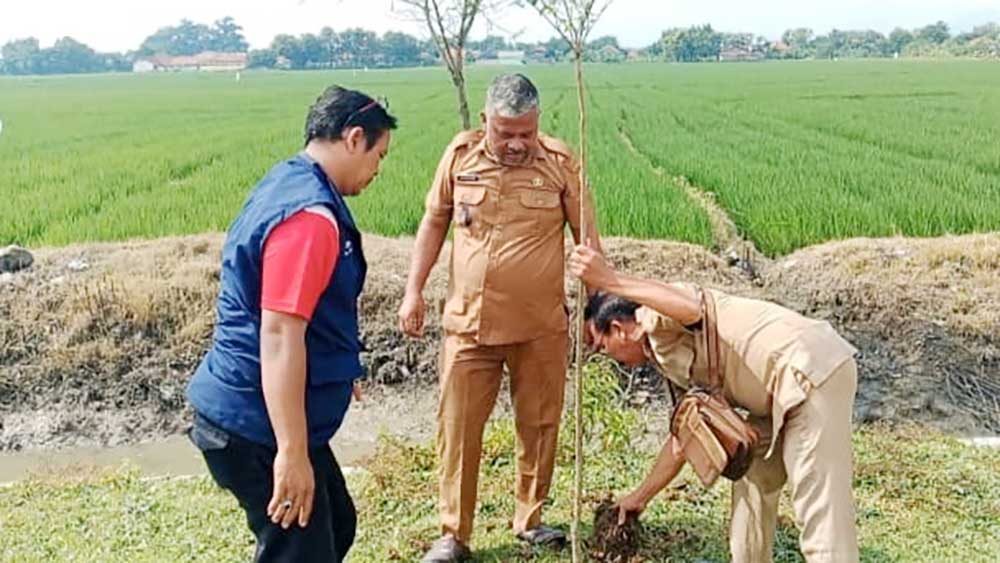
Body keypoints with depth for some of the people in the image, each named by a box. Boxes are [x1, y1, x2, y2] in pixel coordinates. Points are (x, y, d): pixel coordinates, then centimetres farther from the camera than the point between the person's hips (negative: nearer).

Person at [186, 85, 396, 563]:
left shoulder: (286, 184, 11)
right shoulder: (310, 216, -23)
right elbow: (279, 335, -29)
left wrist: (338, 371, 33)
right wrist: (292, 452, -28)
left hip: (249, 416, 10)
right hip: (258, 430, -10)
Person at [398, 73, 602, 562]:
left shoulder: (561, 162, -5)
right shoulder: (460, 154, -1)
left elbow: (587, 239, 2)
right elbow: (434, 223, 10)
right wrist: (414, 291, 7)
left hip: (542, 326, 0)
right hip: (468, 322, 1)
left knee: (539, 426, 12)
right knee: (458, 428, 5)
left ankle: (530, 518, 33)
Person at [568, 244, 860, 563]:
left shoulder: (653, 316, -4)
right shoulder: (670, 357, 22)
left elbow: (692, 308, -31)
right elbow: (682, 438, 27)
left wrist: (611, 281, -29)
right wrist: (640, 497, 36)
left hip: (811, 369, -10)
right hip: (790, 386, 10)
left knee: (819, 503, -10)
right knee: (753, 482, 18)